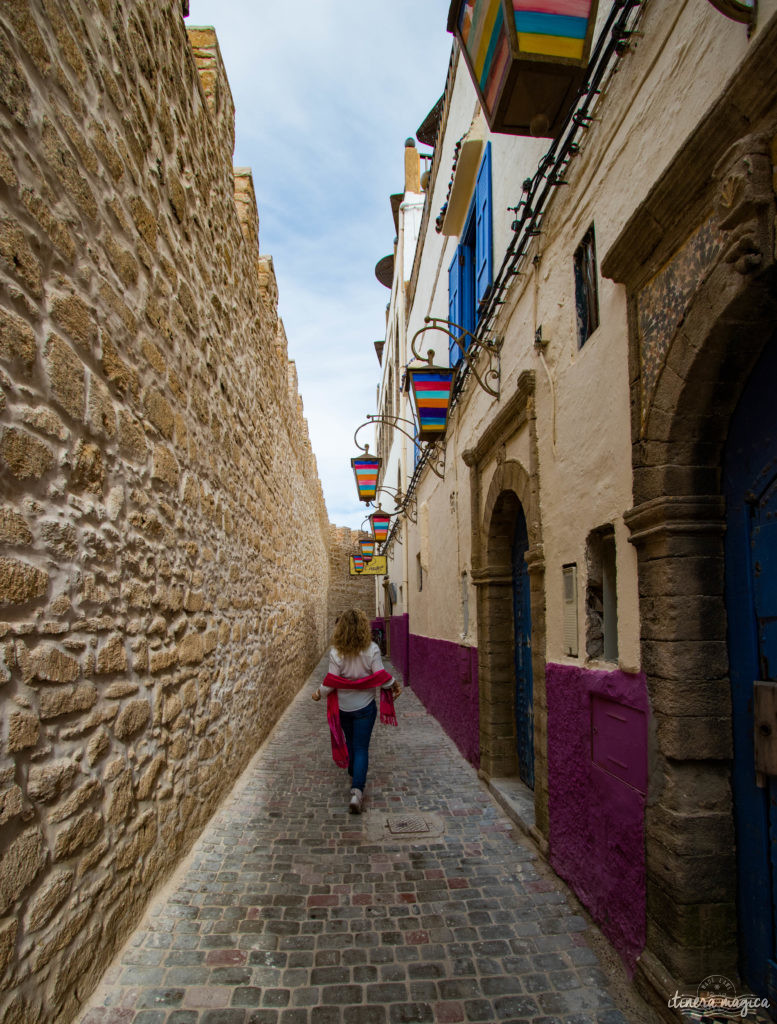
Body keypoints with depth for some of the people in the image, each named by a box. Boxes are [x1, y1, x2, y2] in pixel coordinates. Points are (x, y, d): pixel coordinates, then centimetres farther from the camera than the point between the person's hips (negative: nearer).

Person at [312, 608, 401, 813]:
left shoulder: (336, 652, -15)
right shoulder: (372, 649, -16)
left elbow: (331, 681, -12)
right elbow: (380, 677, -15)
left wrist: (319, 693, 7)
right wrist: (394, 685, 4)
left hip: (343, 706, 2)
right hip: (365, 706, -2)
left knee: (350, 743, 25)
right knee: (361, 748, 3)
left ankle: (354, 776, 45)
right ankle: (357, 790, -10)